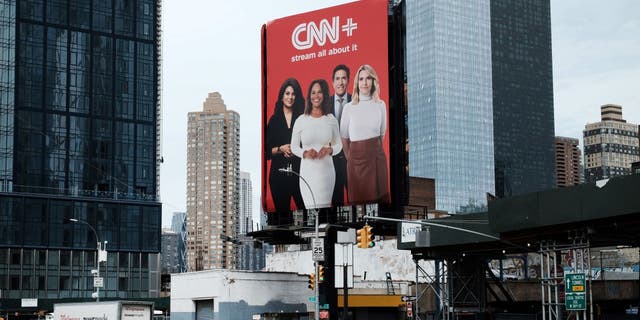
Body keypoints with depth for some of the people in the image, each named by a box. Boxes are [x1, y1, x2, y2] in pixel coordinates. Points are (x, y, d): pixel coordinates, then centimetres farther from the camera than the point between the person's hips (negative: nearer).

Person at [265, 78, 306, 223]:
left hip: (299, 170, 0)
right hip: (279, 172, 0)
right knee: (282, 213, 1)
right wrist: (281, 149, -9)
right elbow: (268, 150, 7)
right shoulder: (274, 120, 9)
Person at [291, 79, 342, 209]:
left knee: (325, 207, 2)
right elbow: (294, 146, 8)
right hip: (307, 171, -1)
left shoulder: (331, 119, 4)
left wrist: (329, 150, -8)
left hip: (326, 170, 1)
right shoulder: (301, 120, 0)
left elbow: (338, 145, 14)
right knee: (312, 208, -7)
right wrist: (305, 153, -11)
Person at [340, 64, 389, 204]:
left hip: (377, 157, 2)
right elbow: (344, 136, 6)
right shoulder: (349, 108, -2)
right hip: (356, 157, -2)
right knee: (359, 198, 4)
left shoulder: (381, 105, 4)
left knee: (379, 196, 5)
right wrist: (349, 157, 9)